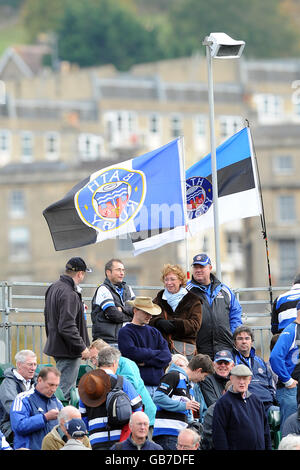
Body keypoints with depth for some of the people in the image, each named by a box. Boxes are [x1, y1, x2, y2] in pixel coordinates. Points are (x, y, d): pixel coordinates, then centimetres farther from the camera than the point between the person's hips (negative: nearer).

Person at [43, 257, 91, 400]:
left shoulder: (54, 288, 12)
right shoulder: (69, 294, -21)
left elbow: (48, 317, 24)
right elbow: (67, 327, -26)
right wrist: (82, 347, -19)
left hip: (55, 345, 10)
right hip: (68, 351, -10)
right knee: (65, 391, -8)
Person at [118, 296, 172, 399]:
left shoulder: (154, 332, 19)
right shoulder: (125, 332, 1)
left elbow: (167, 356, 8)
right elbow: (132, 352, -15)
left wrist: (146, 361, -8)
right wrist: (155, 353, -1)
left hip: (158, 385, 5)